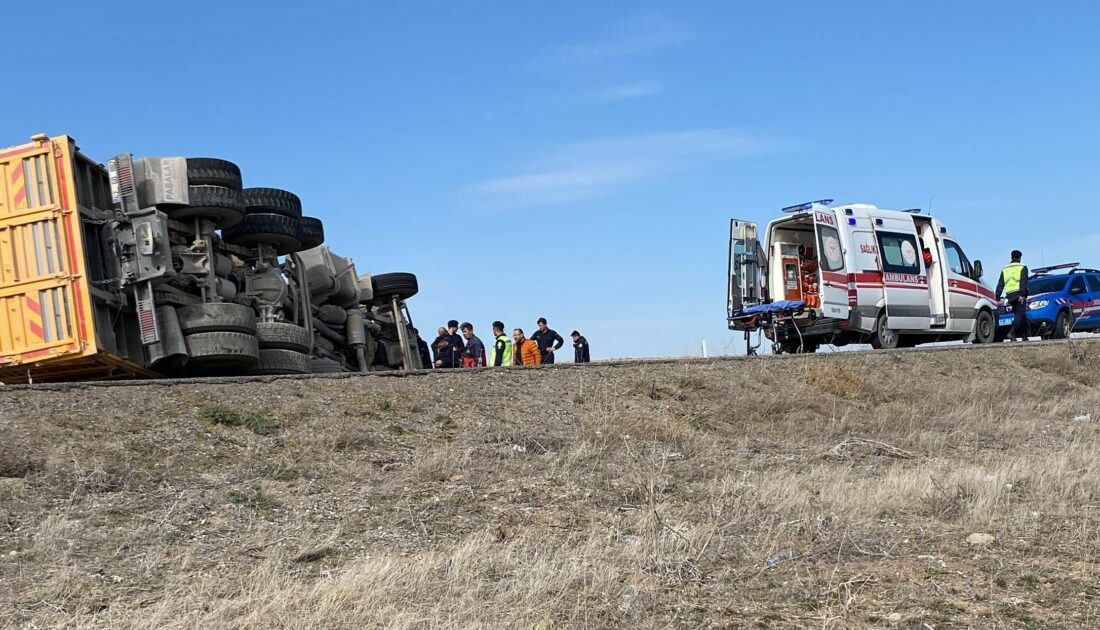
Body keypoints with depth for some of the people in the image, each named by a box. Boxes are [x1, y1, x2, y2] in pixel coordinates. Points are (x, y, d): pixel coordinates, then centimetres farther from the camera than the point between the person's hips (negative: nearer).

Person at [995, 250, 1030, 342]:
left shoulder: (1005, 269, 18)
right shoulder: (1022, 267, 4)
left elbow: (1000, 285, 15)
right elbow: (1023, 282, -10)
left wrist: (997, 298, 13)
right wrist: (1022, 294, -18)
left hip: (1009, 295, 5)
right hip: (1019, 294, -5)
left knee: (1019, 314, 12)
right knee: (1020, 314, -10)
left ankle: (1024, 335, 12)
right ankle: (1012, 332, -29)